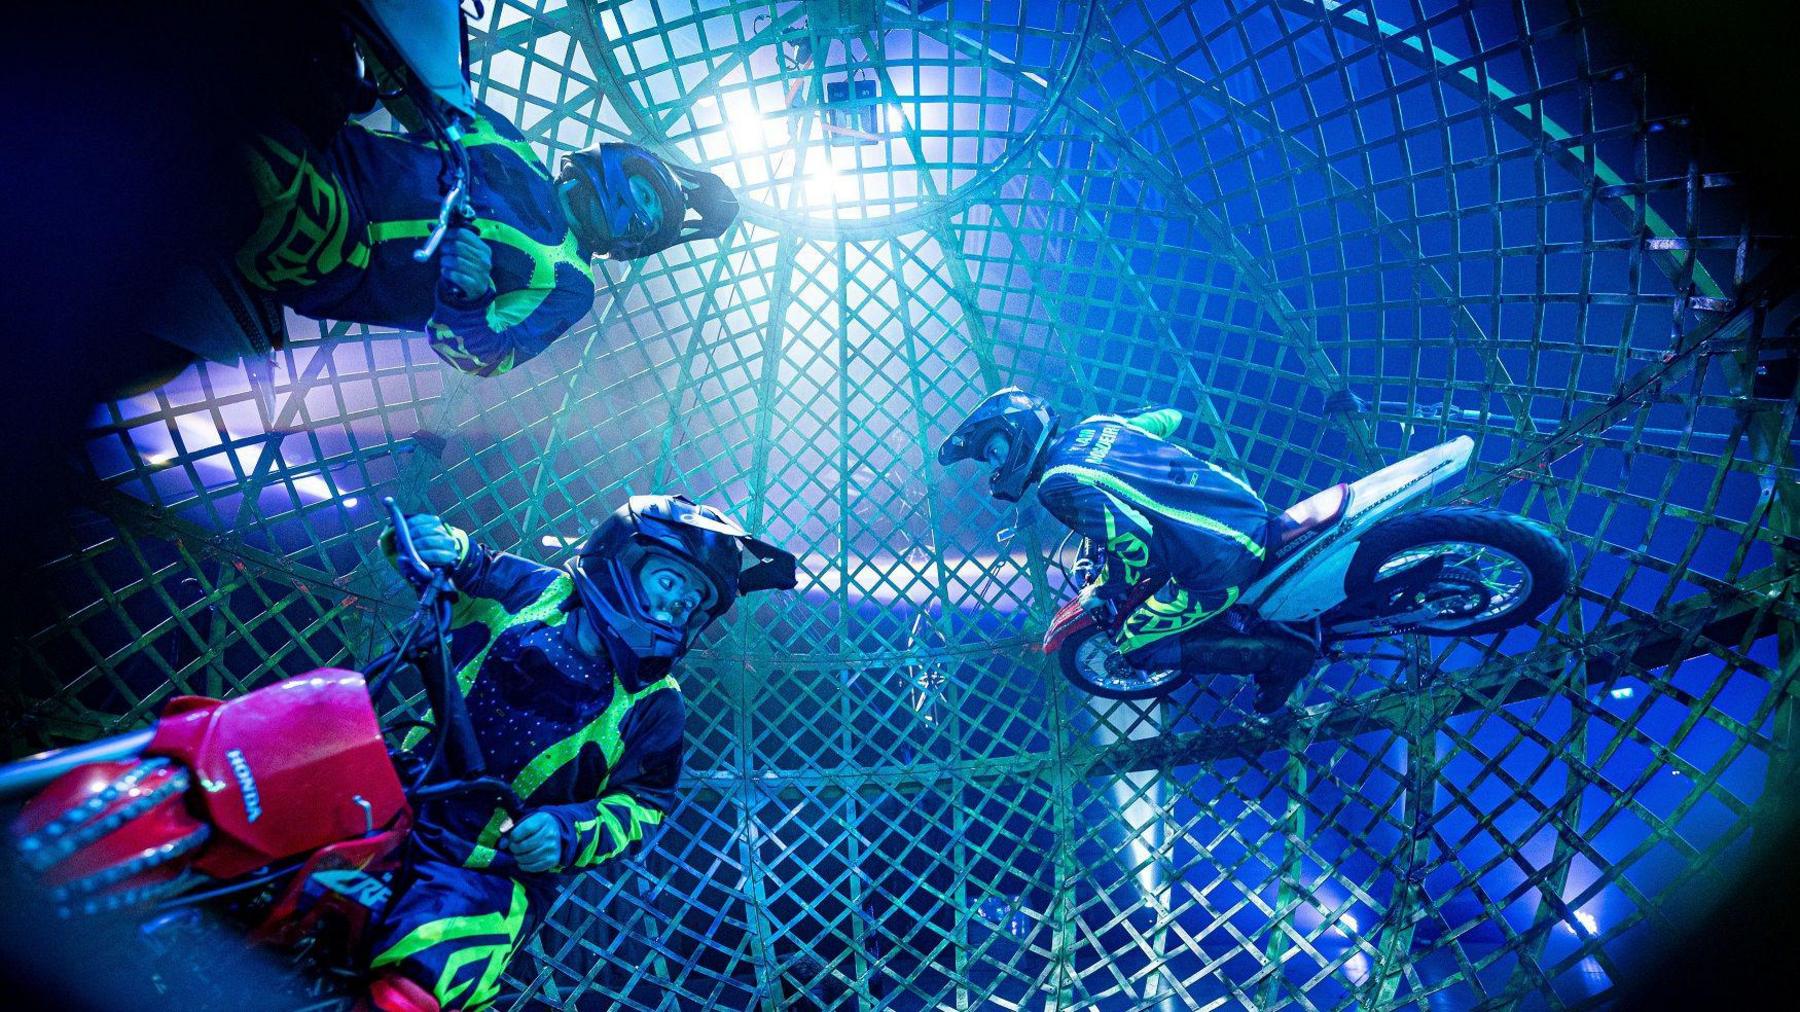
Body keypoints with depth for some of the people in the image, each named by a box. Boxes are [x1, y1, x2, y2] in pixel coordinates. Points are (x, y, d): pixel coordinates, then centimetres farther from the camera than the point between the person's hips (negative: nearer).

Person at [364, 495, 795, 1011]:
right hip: (402, 810, 3)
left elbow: (642, 802, -1)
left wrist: (568, 835, -20)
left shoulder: (654, 705, 0)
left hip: (496, 871, -3)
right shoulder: (532, 590, 2)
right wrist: (449, 547, -18)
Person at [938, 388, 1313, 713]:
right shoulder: (1092, 425, 9)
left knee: (1135, 644, 8)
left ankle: (1277, 652, 7)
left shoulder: (1059, 485, -16)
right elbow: (1169, 416, 24)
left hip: (1222, 564, -9)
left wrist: (1103, 591, -2)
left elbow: (1134, 544, -22)